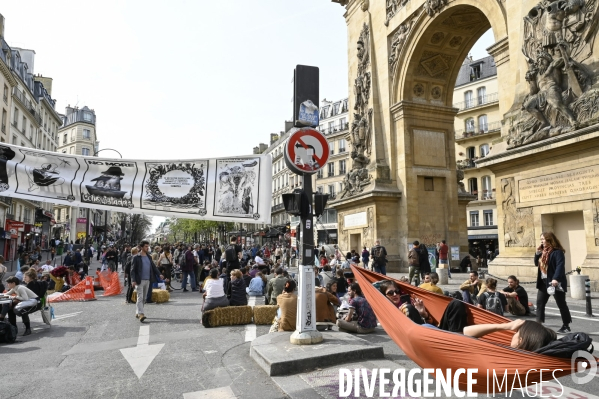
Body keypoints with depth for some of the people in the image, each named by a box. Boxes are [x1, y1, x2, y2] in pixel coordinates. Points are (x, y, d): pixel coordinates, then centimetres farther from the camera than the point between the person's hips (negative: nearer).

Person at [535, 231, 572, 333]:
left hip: (555, 282, -8)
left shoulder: (557, 251, -13)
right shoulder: (542, 251, 12)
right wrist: (537, 253, 2)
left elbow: (560, 266, -23)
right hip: (543, 282, 8)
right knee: (539, 303, 6)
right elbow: (537, 264, 16)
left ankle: (566, 326, 16)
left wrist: (556, 279, -33)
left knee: (561, 304, 5)